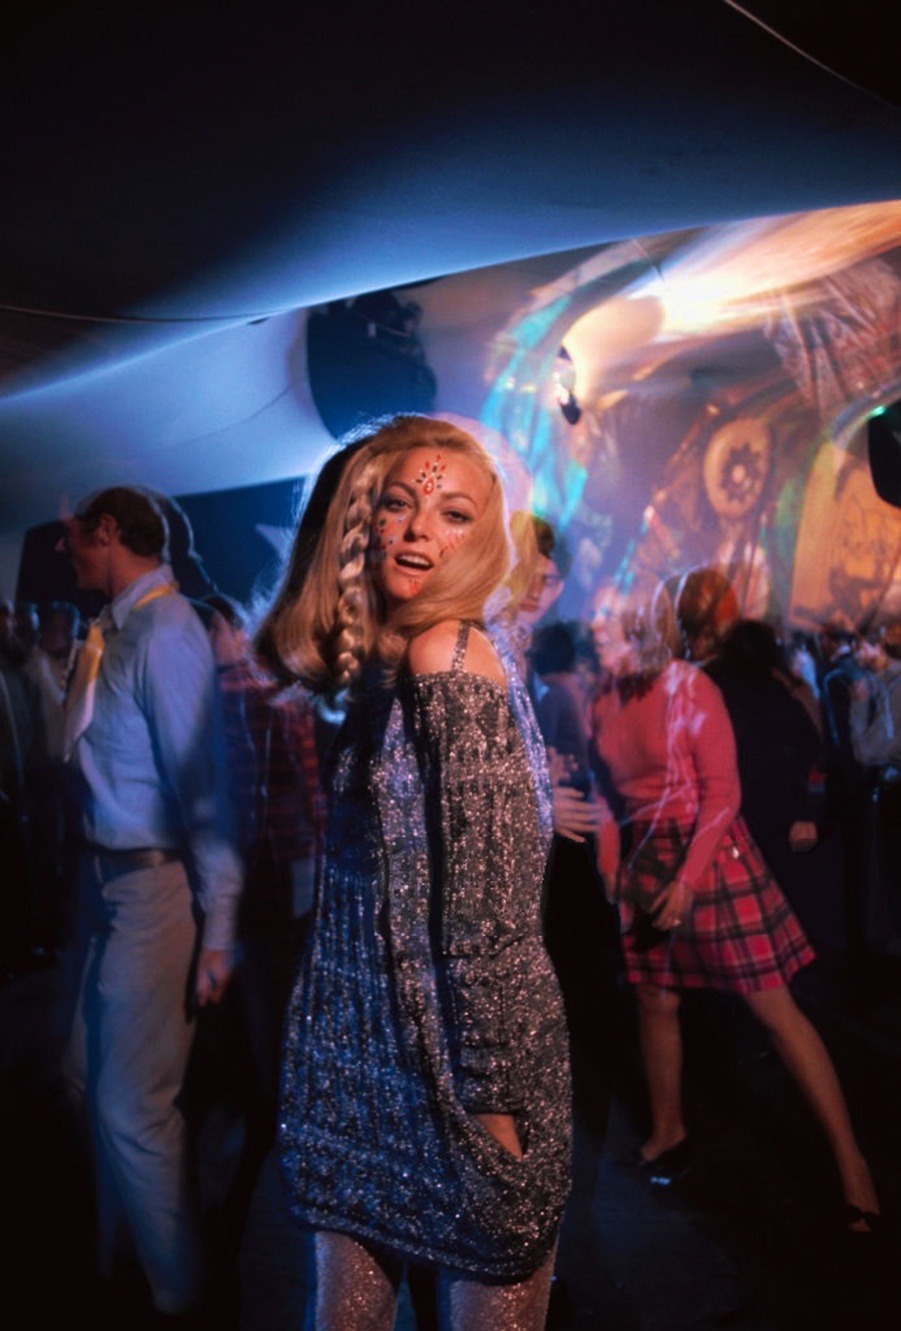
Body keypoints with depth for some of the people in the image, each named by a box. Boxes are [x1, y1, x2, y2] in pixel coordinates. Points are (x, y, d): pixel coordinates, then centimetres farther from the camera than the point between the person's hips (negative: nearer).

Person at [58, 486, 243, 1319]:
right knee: (92, 1078, 22)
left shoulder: (162, 630, -18)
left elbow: (204, 783, -21)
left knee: (133, 1104, 3)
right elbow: (104, 762, 7)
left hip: (151, 886, -9)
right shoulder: (118, 629, 8)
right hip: (107, 878, 9)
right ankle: (117, 1258, 45)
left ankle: (177, 1291, 28)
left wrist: (217, 928, -20)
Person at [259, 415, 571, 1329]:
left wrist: (489, 1091, -6)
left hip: (460, 1052, -4)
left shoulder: (447, 655, -13)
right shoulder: (378, 653, -1)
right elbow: (367, 866, 0)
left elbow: (489, 907, -11)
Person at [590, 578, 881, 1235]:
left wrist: (689, 881, -19)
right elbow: (610, 793, 10)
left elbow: (723, 793, -14)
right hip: (646, 862, 5)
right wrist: (611, 866, -1)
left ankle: (850, 1158, 9)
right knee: (656, 1002, 11)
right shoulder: (606, 704, 3)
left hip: (711, 855, -5)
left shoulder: (690, 688, -12)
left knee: (775, 1007, -2)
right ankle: (668, 1135, 31)